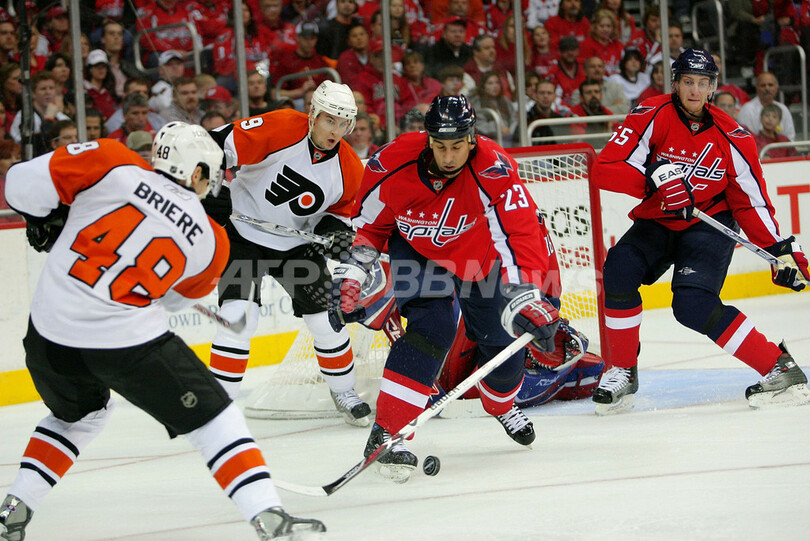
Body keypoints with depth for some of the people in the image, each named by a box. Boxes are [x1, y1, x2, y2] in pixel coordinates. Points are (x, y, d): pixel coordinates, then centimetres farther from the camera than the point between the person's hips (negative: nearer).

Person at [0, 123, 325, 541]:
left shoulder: (112, 165, -1)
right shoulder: (209, 241, 5)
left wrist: (47, 220, 14)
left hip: (50, 333, 3)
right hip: (129, 339, -3)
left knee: (77, 414, 32)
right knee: (212, 419, 11)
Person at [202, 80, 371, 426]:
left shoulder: (349, 170, -7)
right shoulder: (280, 129, -22)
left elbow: (339, 212, 7)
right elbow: (224, 142, -21)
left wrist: (335, 230, -14)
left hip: (295, 244, 4)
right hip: (243, 233, -4)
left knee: (327, 319, 2)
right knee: (238, 317, -18)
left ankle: (344, 392, 25)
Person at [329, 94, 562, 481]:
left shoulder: (494, 172, -36)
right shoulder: (394, 164, -29)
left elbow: (521, 233, -44)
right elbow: (369, 223, -8)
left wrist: (525, 298, -55)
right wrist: (352, 274, -11)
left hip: (478, 255, 1)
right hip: (416, 250, -1)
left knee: (501, 340, 4)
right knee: (433, 327, -26)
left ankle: (501, 406, 42)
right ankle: (385, 433, -26)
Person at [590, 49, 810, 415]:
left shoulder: (732, 138, -8)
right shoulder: (652, 117, -12)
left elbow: (751, 202, 0)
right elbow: (604, 169, -19)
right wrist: (654, 177, -33)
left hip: (709, 223, -2)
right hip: (656, 222, 2)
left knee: (693, 304, -26)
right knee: (620, 269, -26)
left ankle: (780, 368, -18)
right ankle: (622, 372, -8)